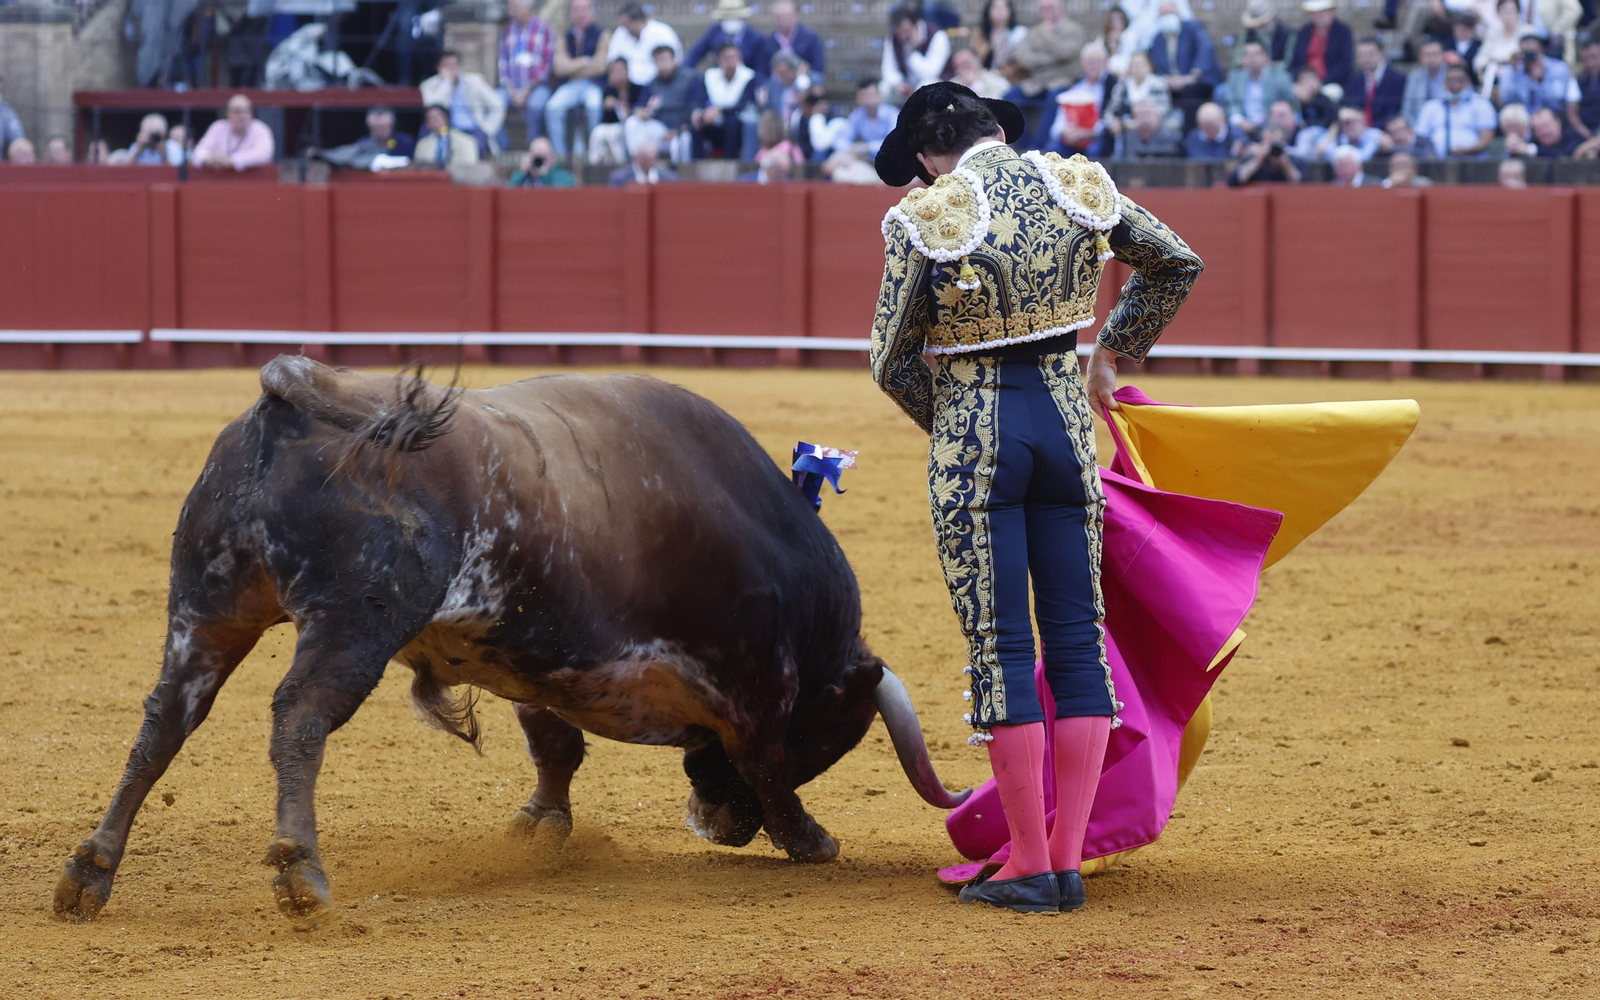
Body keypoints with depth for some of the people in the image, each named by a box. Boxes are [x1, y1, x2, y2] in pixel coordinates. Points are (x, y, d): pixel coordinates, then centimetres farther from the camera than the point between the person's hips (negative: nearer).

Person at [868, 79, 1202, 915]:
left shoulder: (923, 219, -9)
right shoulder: (1078, 187, 3)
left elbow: (891, 362, -4)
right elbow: (1177, 264, 17)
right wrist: (1112, 353, 27)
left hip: (972, 430, -4)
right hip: (1065, 415, 4)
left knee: (1000, 649, 0)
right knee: (1076, 637, 8)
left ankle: (1030, 867, 2)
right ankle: (1066, 860, 8)